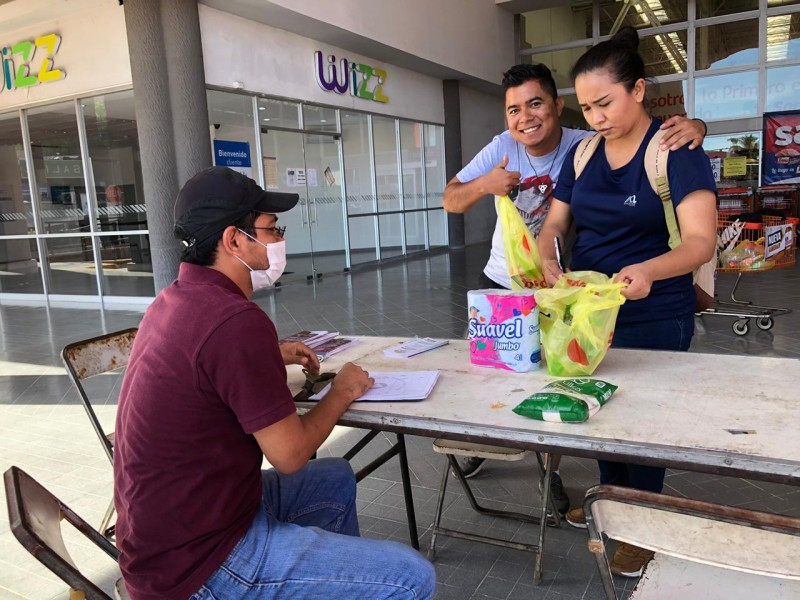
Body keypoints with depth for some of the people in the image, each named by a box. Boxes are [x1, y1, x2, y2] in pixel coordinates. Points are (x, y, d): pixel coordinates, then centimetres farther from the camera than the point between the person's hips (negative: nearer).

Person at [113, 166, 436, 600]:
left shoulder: (176, 300, 3)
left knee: (336, 479, 26)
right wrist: (342, 392, -3)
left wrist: (270, 359, 15)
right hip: (200, 563, -10)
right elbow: (290, 454, -20)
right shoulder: (236, 321, -27)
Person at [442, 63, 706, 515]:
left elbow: (650, 135, -17)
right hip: (499, 283, 3)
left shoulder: (585, 146, -18)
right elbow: (451, 202, -11)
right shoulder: (502, 148, -11)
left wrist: (692, 126, -40)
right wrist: (485, 185, -31)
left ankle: (553, 470, 32)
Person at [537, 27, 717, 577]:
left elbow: (701, 239, -22)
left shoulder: (676, 149, -14)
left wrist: (649, 270, -42)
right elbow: (555, 222, 6)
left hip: (655, 319, -5)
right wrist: (545, 258, -17)